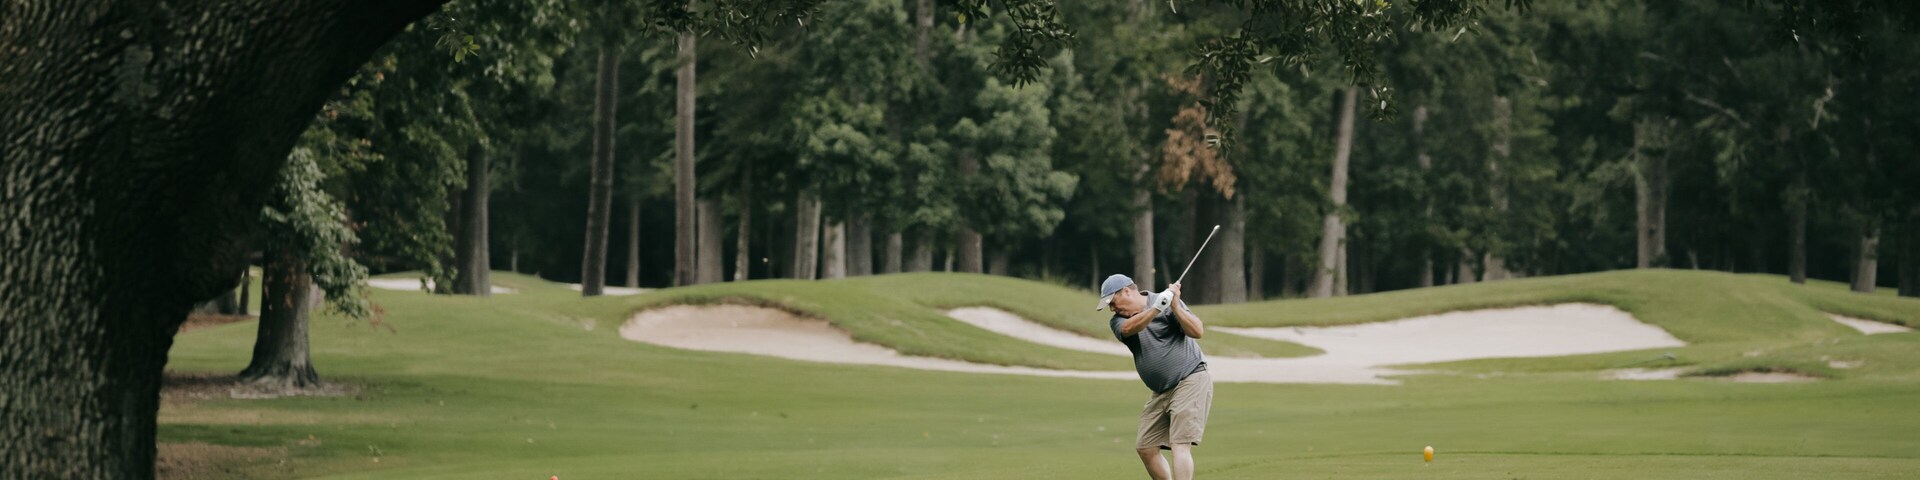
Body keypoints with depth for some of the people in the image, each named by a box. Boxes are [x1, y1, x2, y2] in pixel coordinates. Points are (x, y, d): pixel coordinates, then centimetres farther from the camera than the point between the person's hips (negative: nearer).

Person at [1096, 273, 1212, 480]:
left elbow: (1197, 331, -16)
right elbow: (1129, 328, -18)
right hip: (1162, 392, 7)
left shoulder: (1168, 303, -7)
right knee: (1145, 447, 8)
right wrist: (1157, 307, -32)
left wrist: (1174, 306, -26)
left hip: (1191, 380, -7)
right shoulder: (1118, 321, 6)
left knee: (1179, 445, -18)